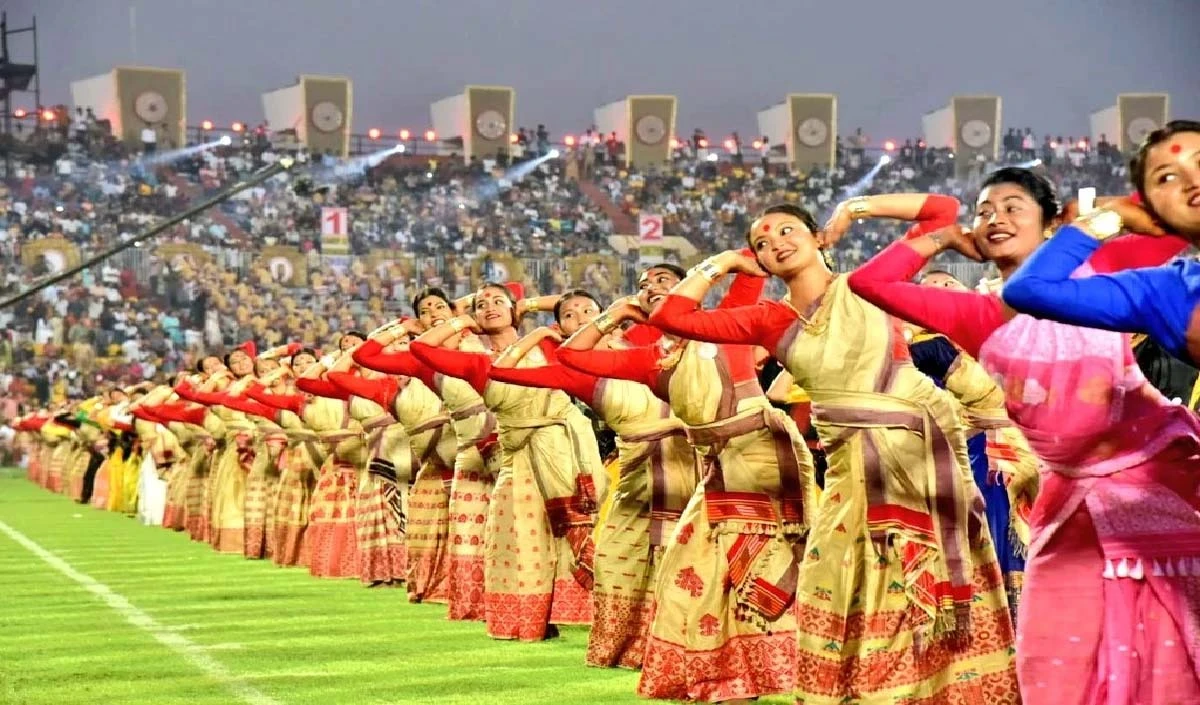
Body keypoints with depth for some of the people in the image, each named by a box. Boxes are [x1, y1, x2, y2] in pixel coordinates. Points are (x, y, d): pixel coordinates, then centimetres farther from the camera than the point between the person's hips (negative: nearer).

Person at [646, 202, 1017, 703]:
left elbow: (943, 209, 1)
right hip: (854, 468, 2)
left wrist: (855, 208, 2)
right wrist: (722, 263, 9)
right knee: (853, 602, 7)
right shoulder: (772, 320, 6)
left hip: (923, 449, -2)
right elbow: (670, 316, 1)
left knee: (937, 593, 4)